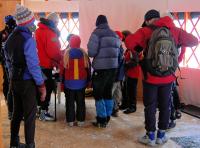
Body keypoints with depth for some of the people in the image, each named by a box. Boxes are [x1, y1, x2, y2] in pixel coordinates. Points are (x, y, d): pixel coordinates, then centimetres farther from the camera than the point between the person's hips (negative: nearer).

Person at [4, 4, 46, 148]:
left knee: (17, 112, 18)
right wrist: (41, 85, -15)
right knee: (30, 115, 2)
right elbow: (33, 66, -21)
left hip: (14, 81, 8)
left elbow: (8, 61, 13)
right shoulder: (28, 40, -18)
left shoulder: (10, 39, 7)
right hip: (27, 82, -8)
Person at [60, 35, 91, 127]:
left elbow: (62, 68, -5)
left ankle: (70, 120, 11)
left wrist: (62, 80, 5)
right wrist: (88, 80, 13)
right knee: (80, 102, 10)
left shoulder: (66, 53, -7)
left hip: (69, 82, -1)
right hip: (81, 82, 1)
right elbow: (88, 68, 3)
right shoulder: (83, 53, -3)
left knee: (70, 102, 8)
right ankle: (80, 120, 12)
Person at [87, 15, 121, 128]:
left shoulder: (97, 32, -5)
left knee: (98, 94, 4)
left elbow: (91, 52, -13)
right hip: (113, 67, 6)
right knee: (108, 93, 16)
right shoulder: (115, 34, 14)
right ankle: (107, 118, 24)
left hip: (101, 68, -6)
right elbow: (118, 51, 10)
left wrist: (96, 54, 7)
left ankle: (101, 120, 6)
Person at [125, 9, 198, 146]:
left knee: (150, 107, 6)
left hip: (151, 77, -3)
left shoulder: (146, 31, -7)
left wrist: (136, 51, 0)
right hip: (168, 77, 3)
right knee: (165, 106, 13)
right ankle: (161, 135, 21)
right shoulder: (174, 30, 4)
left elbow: (129, 42, -20)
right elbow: (194, 41, 11)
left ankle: (150, 137, 12)